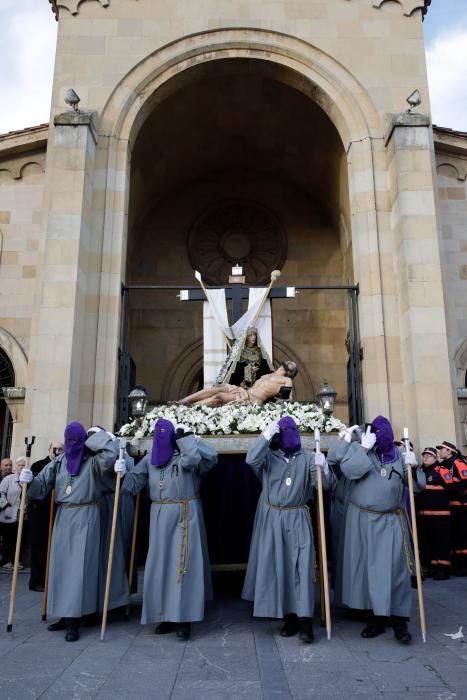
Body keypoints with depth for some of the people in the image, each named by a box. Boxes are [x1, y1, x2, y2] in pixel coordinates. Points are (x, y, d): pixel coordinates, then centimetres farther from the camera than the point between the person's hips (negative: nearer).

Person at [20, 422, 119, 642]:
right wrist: (29, 481, -13)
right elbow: (42, 484, 7)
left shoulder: (93, 460, -5)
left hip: (85, 517, -5)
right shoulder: (59, 462, 9)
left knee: (79, 566, -5)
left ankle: (74, 621, 0)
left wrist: (98, 436, -13)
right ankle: (65, 615, 22)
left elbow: (111, 454, -25)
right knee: (61, 565, 10)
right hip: (63, 517, 6)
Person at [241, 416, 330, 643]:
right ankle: (289, 616, 19)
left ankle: (305, 620, -4)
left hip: (297, 520, -1)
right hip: (271, 519, 1)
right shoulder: (269, 457, 0)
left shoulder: (307, 458, 2)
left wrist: (322, 467, -24)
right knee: (277, 566, 6)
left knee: (301, 566, -7)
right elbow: (251, 459, -20)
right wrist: (266, 435, -23)